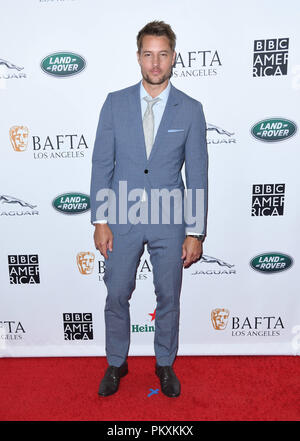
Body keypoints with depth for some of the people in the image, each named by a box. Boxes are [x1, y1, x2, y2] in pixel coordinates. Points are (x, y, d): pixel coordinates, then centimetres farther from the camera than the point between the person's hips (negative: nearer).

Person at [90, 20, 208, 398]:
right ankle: (116, 363, 37)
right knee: (116, 296, 11)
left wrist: (196, 232, -4)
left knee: (168, 298, 13)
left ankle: (165, 364, 38)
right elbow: (102, 163, 1)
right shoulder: (115, 103, 2)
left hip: (169, 222, 0)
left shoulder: (190, 109, 0)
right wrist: (100, 220, -5)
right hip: (122, 218, 1)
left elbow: (197, 174, -1)